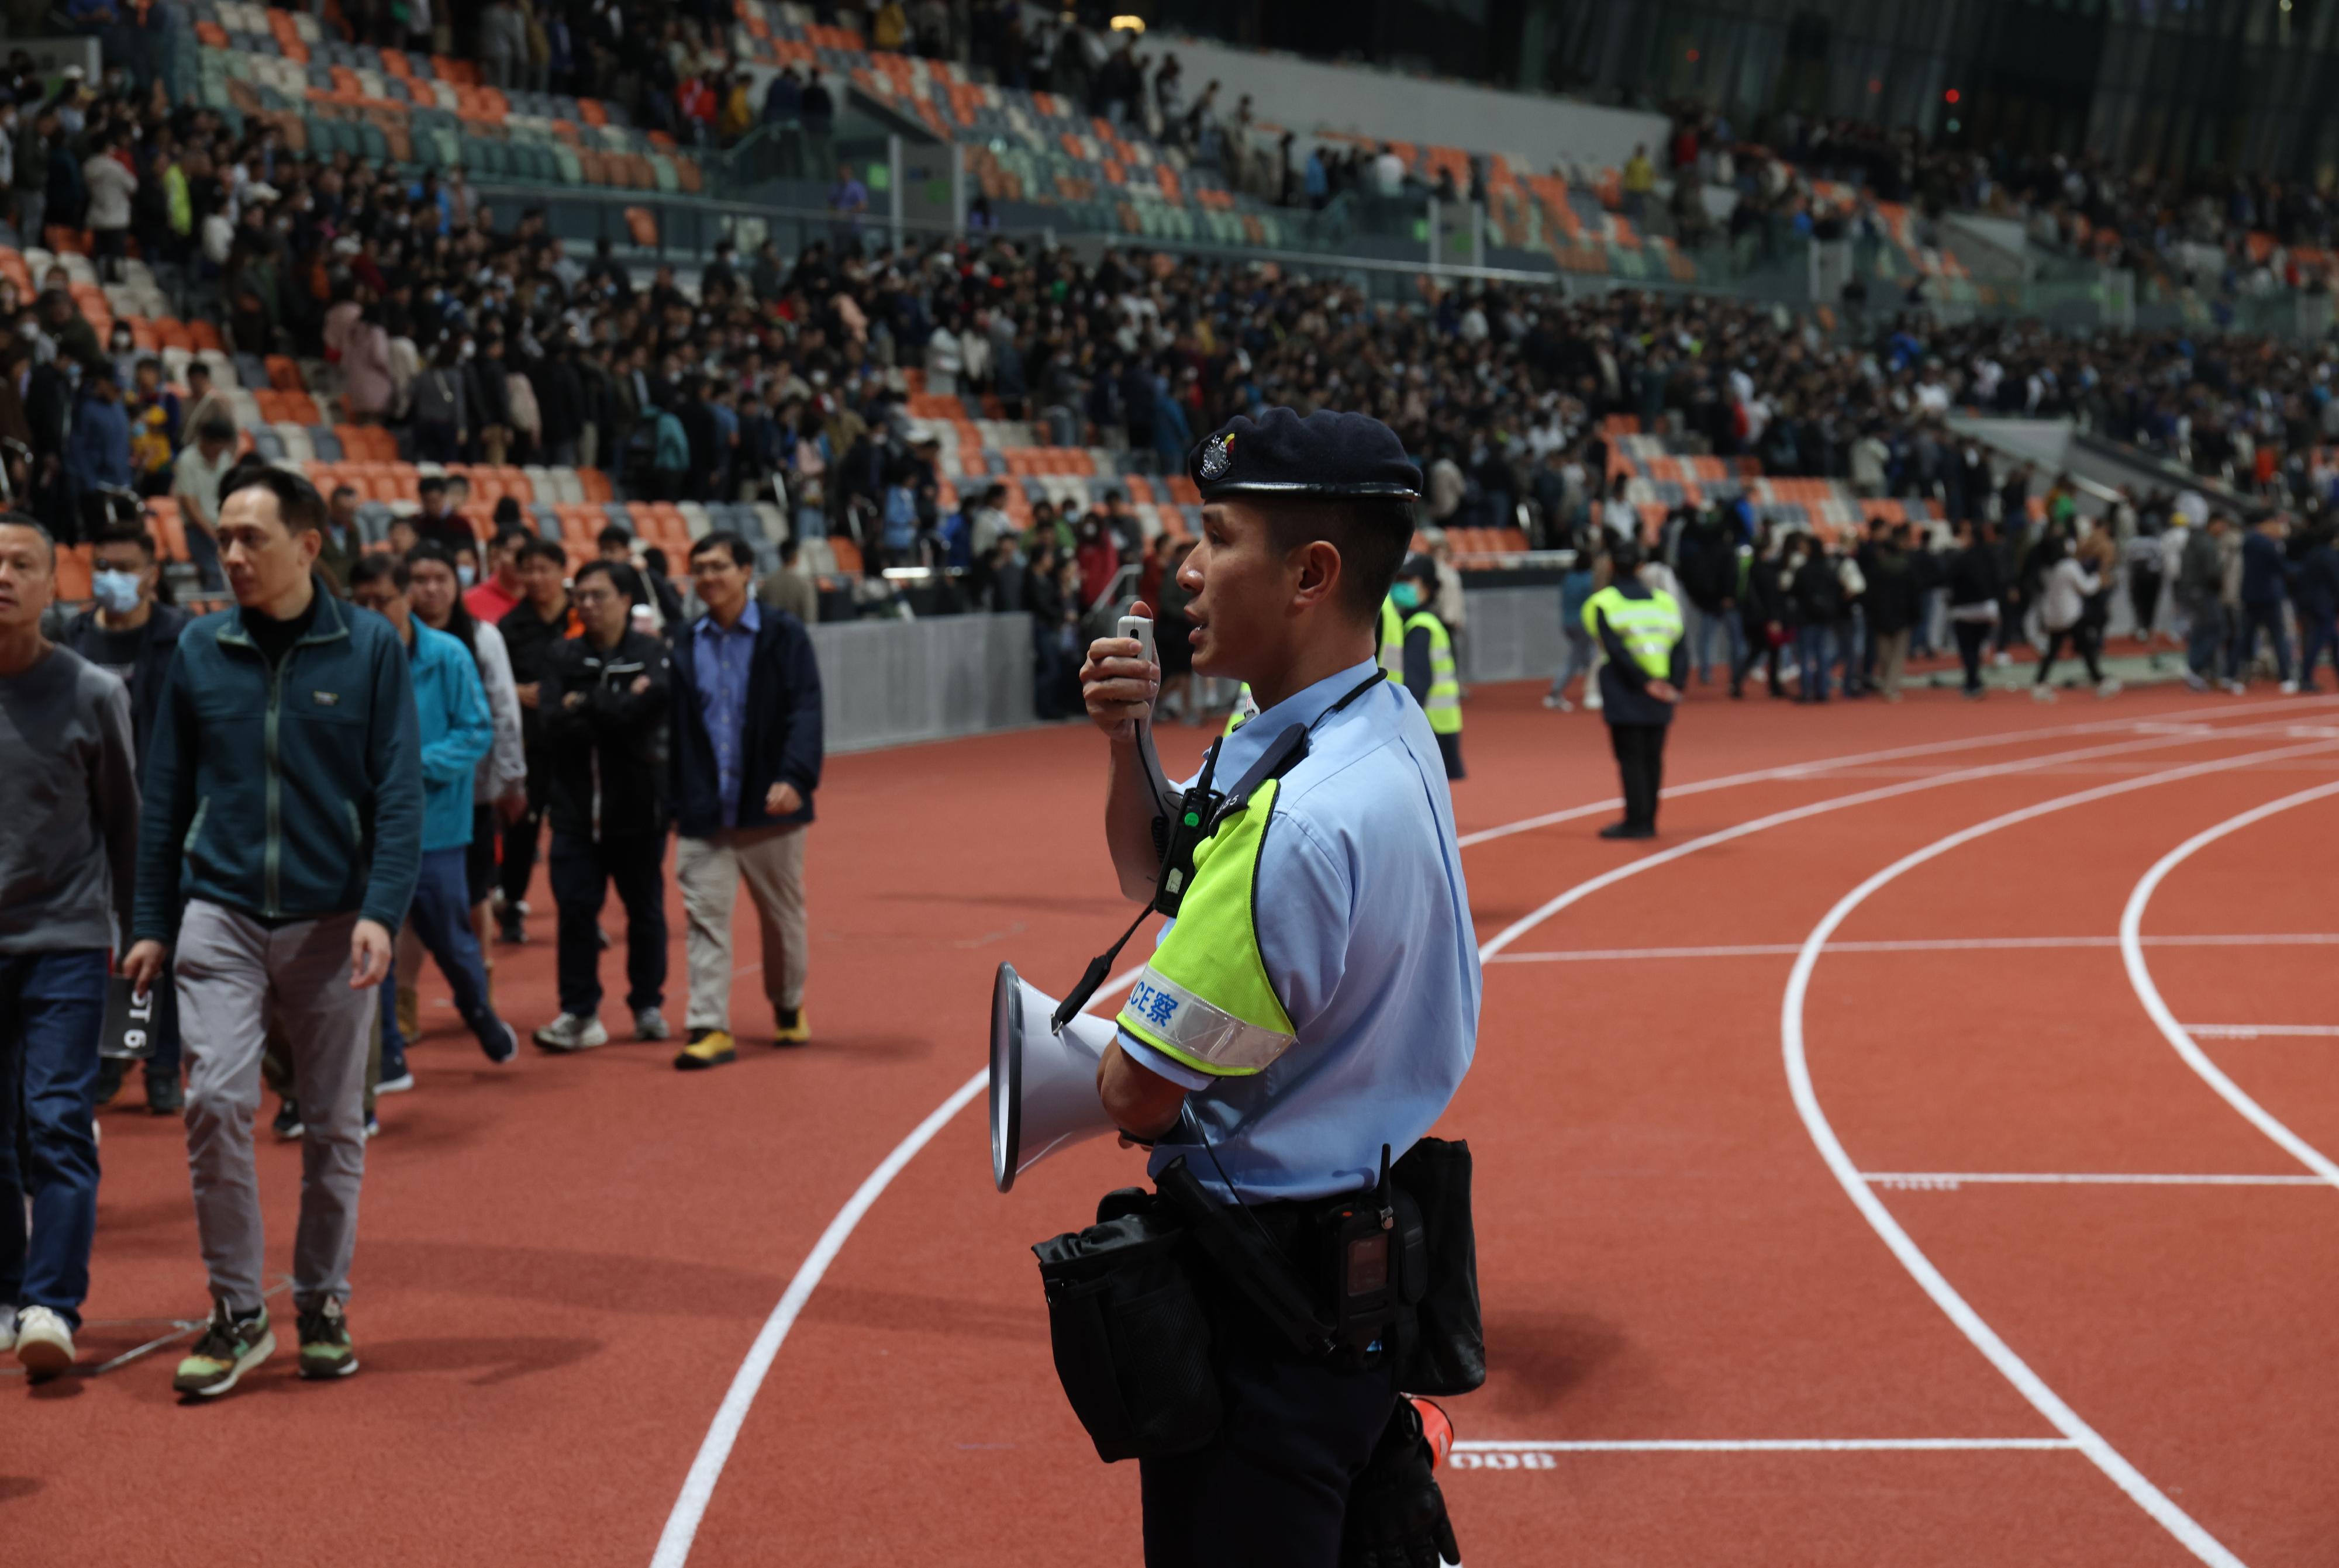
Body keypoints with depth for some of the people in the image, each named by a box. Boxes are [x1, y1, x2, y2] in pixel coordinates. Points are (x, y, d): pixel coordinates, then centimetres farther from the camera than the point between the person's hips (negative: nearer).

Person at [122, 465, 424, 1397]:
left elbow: (399, 793, -3)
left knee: (334, 1125, 6)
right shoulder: (199, 653, 5)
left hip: (331, 923, -1)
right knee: (215, 1101, -13)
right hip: (220, 914, 1)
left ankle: (322, 1306, 21)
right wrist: (151, 925, 8)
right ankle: (237, 1312, -1)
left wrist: (381, 912, -14)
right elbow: (165, 797, 11)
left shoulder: (370, 649, -1)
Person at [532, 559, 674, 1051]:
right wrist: (616, 708, -13)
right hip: (576, 806, 2)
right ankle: (579, 1014, 2)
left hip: (638, 806, -1)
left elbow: (645, 711, -18)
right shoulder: (565, 657, 6)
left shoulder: (652, 655, -1)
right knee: (575, 909, -4)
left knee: (645, 910, 9)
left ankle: (648, 1006, 23)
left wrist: (583, 706, -9)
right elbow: (554, 724, -6)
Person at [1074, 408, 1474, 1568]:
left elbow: (1136, 1096, -22)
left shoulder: (1302, 819, -30)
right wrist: (1126, 742, -1)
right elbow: (1154, 880, 17)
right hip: (1367, 1240, 10)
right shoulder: (1385, 726, 3)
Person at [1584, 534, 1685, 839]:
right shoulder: (1664, 600, 11)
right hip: (1659, 699, 4)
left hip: (1624, 696, -4)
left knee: (1630, 757, -1)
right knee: (1652, 756, 11)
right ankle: (1648, 820, 13)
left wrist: (1644, 682, -14)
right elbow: (1679, 646, 3)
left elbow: (1616, 650, -14)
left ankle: (1637, 821, -3)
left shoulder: (1603, 603, -3)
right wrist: (1673, 685, -5)